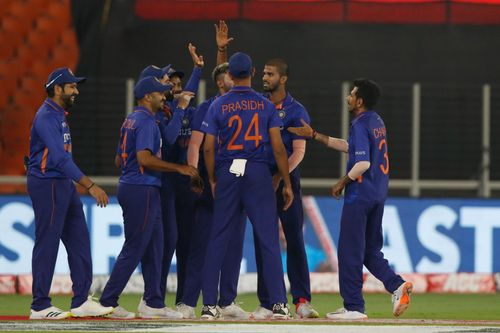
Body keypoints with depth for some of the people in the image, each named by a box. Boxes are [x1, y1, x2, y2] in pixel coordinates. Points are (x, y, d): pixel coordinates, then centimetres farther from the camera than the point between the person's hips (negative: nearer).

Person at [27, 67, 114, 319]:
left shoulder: (60, 115, 16)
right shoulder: (46, 117, -17)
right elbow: (60, 158, -26)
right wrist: (90, 186, -29)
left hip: (65, 185, 10)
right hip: (47, 185, -10)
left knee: (79, 242, 9)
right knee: (47, 244, -6)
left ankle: (81, 301, 12)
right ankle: (40, 306, -2)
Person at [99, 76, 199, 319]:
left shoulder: (130, 120, 17)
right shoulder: (146, 121, -13)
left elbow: (120, 158, 20)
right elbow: (144, 158, -24)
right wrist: (179, 168, -20)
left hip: (128, 187, 10)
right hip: (142, 190, -10)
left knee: (153, 248, 12)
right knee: (134, 249, -7)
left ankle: (153, 303, 13)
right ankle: (107, 302, -5)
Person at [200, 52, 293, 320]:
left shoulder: (218, 106, 1)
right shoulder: (265, 106, 1)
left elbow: (208, 148, -1)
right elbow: (278, 147, -2)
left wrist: (213, 181, 10)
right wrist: (287, 183, 3)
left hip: (227, 176, 1)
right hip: (259, 175, -1)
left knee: (218, 240, 5)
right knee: (268, 239, 0)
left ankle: (209, 304, 3)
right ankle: (278, 303, -5)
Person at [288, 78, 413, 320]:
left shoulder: (360, 125, -14)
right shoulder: (377, 122, 15)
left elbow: (363, 163, -22)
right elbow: (348, 147, 22)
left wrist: (343, 183, -9)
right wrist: (314, 135, 21)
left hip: (360, 194, -9)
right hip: (378, 195, 9)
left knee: (350, 250, -2)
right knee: (371, 250, 15)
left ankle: (354, 307, -1)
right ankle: (397, 285, -5)